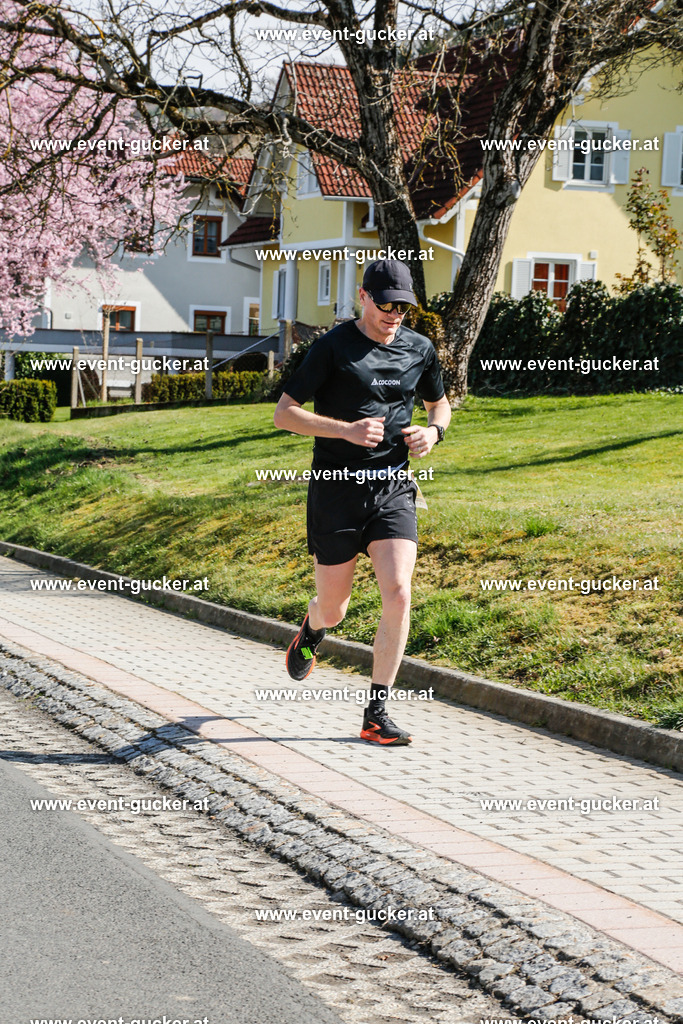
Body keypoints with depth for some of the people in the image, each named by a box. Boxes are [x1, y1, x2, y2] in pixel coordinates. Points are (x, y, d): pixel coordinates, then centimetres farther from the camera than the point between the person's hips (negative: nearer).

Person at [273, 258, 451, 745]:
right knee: (334, 608, 7)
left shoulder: (419, 349, 7)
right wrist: (346, 429, -19)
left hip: (394, 489, 3)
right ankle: (310, 635, 47)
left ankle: (377, 714, -5)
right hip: (337, 490, -3)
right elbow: (284, 413, -7)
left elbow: (440, 403, 24)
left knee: (398, 594, -15)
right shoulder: (333, 347, -6)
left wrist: (434, 431, 0)